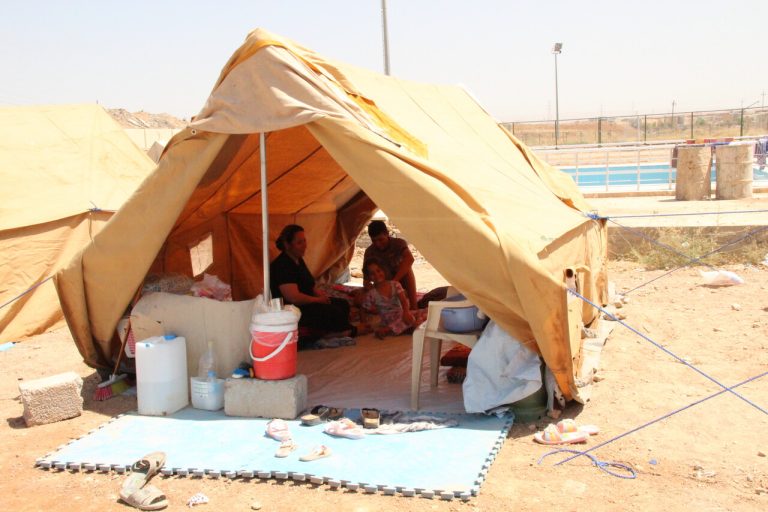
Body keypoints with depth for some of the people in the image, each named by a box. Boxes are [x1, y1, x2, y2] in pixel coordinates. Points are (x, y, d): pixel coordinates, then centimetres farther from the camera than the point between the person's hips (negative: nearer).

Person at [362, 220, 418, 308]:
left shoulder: (399, 243, -19)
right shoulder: (369, 252, -13)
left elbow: (409, 259, -39)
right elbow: (366, 279, -14)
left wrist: (394, 281, -47)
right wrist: (367, 285, -38)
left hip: (401, 281, -1)